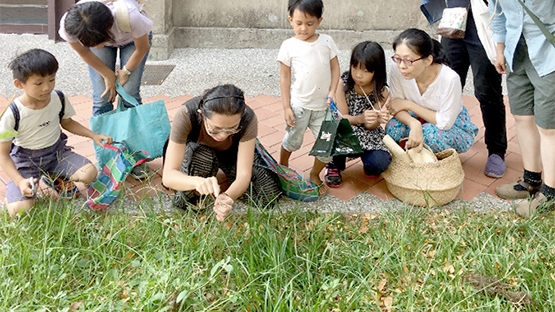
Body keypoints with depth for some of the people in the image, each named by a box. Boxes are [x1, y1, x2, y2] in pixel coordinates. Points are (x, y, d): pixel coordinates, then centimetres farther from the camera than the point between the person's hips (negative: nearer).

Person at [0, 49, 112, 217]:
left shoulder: (59, 99, -11)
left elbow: (67, 122, 12)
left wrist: (93, 135, -1)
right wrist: (20, 181, -28)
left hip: (56, 152, 4)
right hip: (25, 160, -3)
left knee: (89, 173, -23)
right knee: (19, 210, -24)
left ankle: (54, 178, 7)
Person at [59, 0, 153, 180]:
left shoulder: (130, 16, -45)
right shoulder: (68, 26, -39)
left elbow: (143, 47, -22)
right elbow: (84, 52, -15)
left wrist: (125, 72, -11)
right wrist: (108, 75, -12)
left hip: (132, 38, -1)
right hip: (97, 35, 2)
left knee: (130, 96, -9)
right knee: (102, 98, -6)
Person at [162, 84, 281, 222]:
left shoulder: (248, 119, -36)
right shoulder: (185, 116, -40)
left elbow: (244, 174, -36)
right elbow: (168, 176, -41)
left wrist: (227, 197, -57)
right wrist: (198, 181, -62)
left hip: (232, 152, 2)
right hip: (195, 148, -2)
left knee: (269, 195, -13)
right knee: (201, 156, -38)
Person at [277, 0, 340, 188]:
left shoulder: (326, 41, 0)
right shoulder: (289, 46, -6)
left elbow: (335, 68, 5)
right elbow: (285, 77, -3)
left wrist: (332, 93, -9)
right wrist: (286, 107, -6)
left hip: (323, 106, 2)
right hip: (299, 105, -2)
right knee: (293, 141, 13)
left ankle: (315, 174, 27)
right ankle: (282, 167, 41)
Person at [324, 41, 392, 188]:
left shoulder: (382, 92, -13)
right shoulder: (344, 82, -18)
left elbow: (369, 126, -13)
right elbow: (342, 117, -17)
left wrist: (378, 119, -37)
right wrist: (360, 118, -38)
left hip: (366, 134, 1)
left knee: (380, 164, -26)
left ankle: (368, 164, 14)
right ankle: (335, 166, -6)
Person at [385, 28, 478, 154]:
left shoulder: (450, 78, -33)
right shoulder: (397, 71, -24)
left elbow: (445, 122, -24)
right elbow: (396, 108, -16)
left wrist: (409, 105, -24)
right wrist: (414, 124, -38)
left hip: (453, 126, -3)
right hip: (420, 119, 3)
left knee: (430, 133, -33)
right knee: (393, 128, -25)